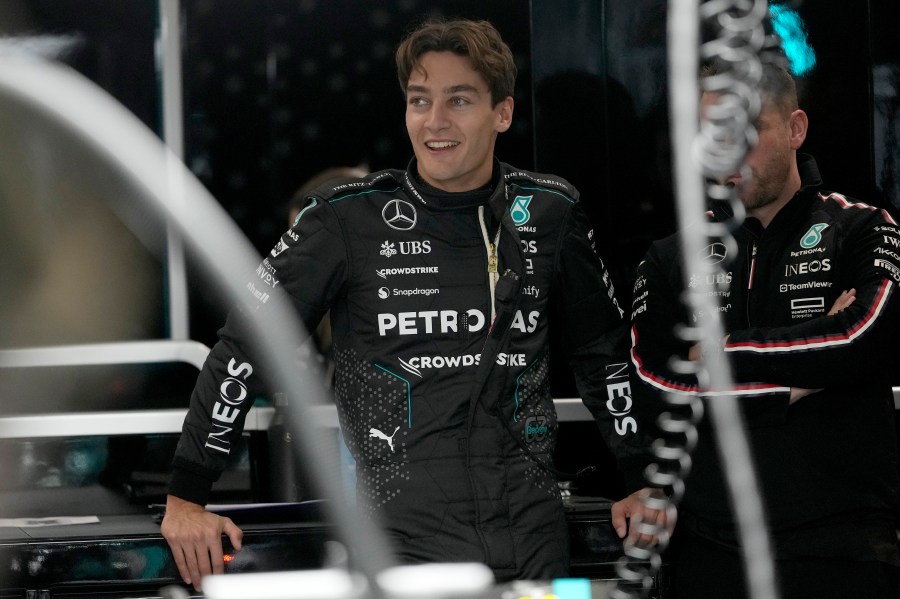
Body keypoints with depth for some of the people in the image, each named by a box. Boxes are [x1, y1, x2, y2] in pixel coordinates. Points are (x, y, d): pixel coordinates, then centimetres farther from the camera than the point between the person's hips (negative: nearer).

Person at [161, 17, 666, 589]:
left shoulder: (548, 212, 6)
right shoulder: (349, 218, -4)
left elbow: (605, 347, 19)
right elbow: (245, 343, 0)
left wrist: (639, 481, 17)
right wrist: (186, 498, -2)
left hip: (534, 537, 3)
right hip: (405, 539, -3)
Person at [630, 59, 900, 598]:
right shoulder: (672, 257, 10)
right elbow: (649, 387, -4)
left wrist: (718, 352, -5)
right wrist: (792, 386, -9)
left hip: (843, 551, -2)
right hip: (712, 554, 2)